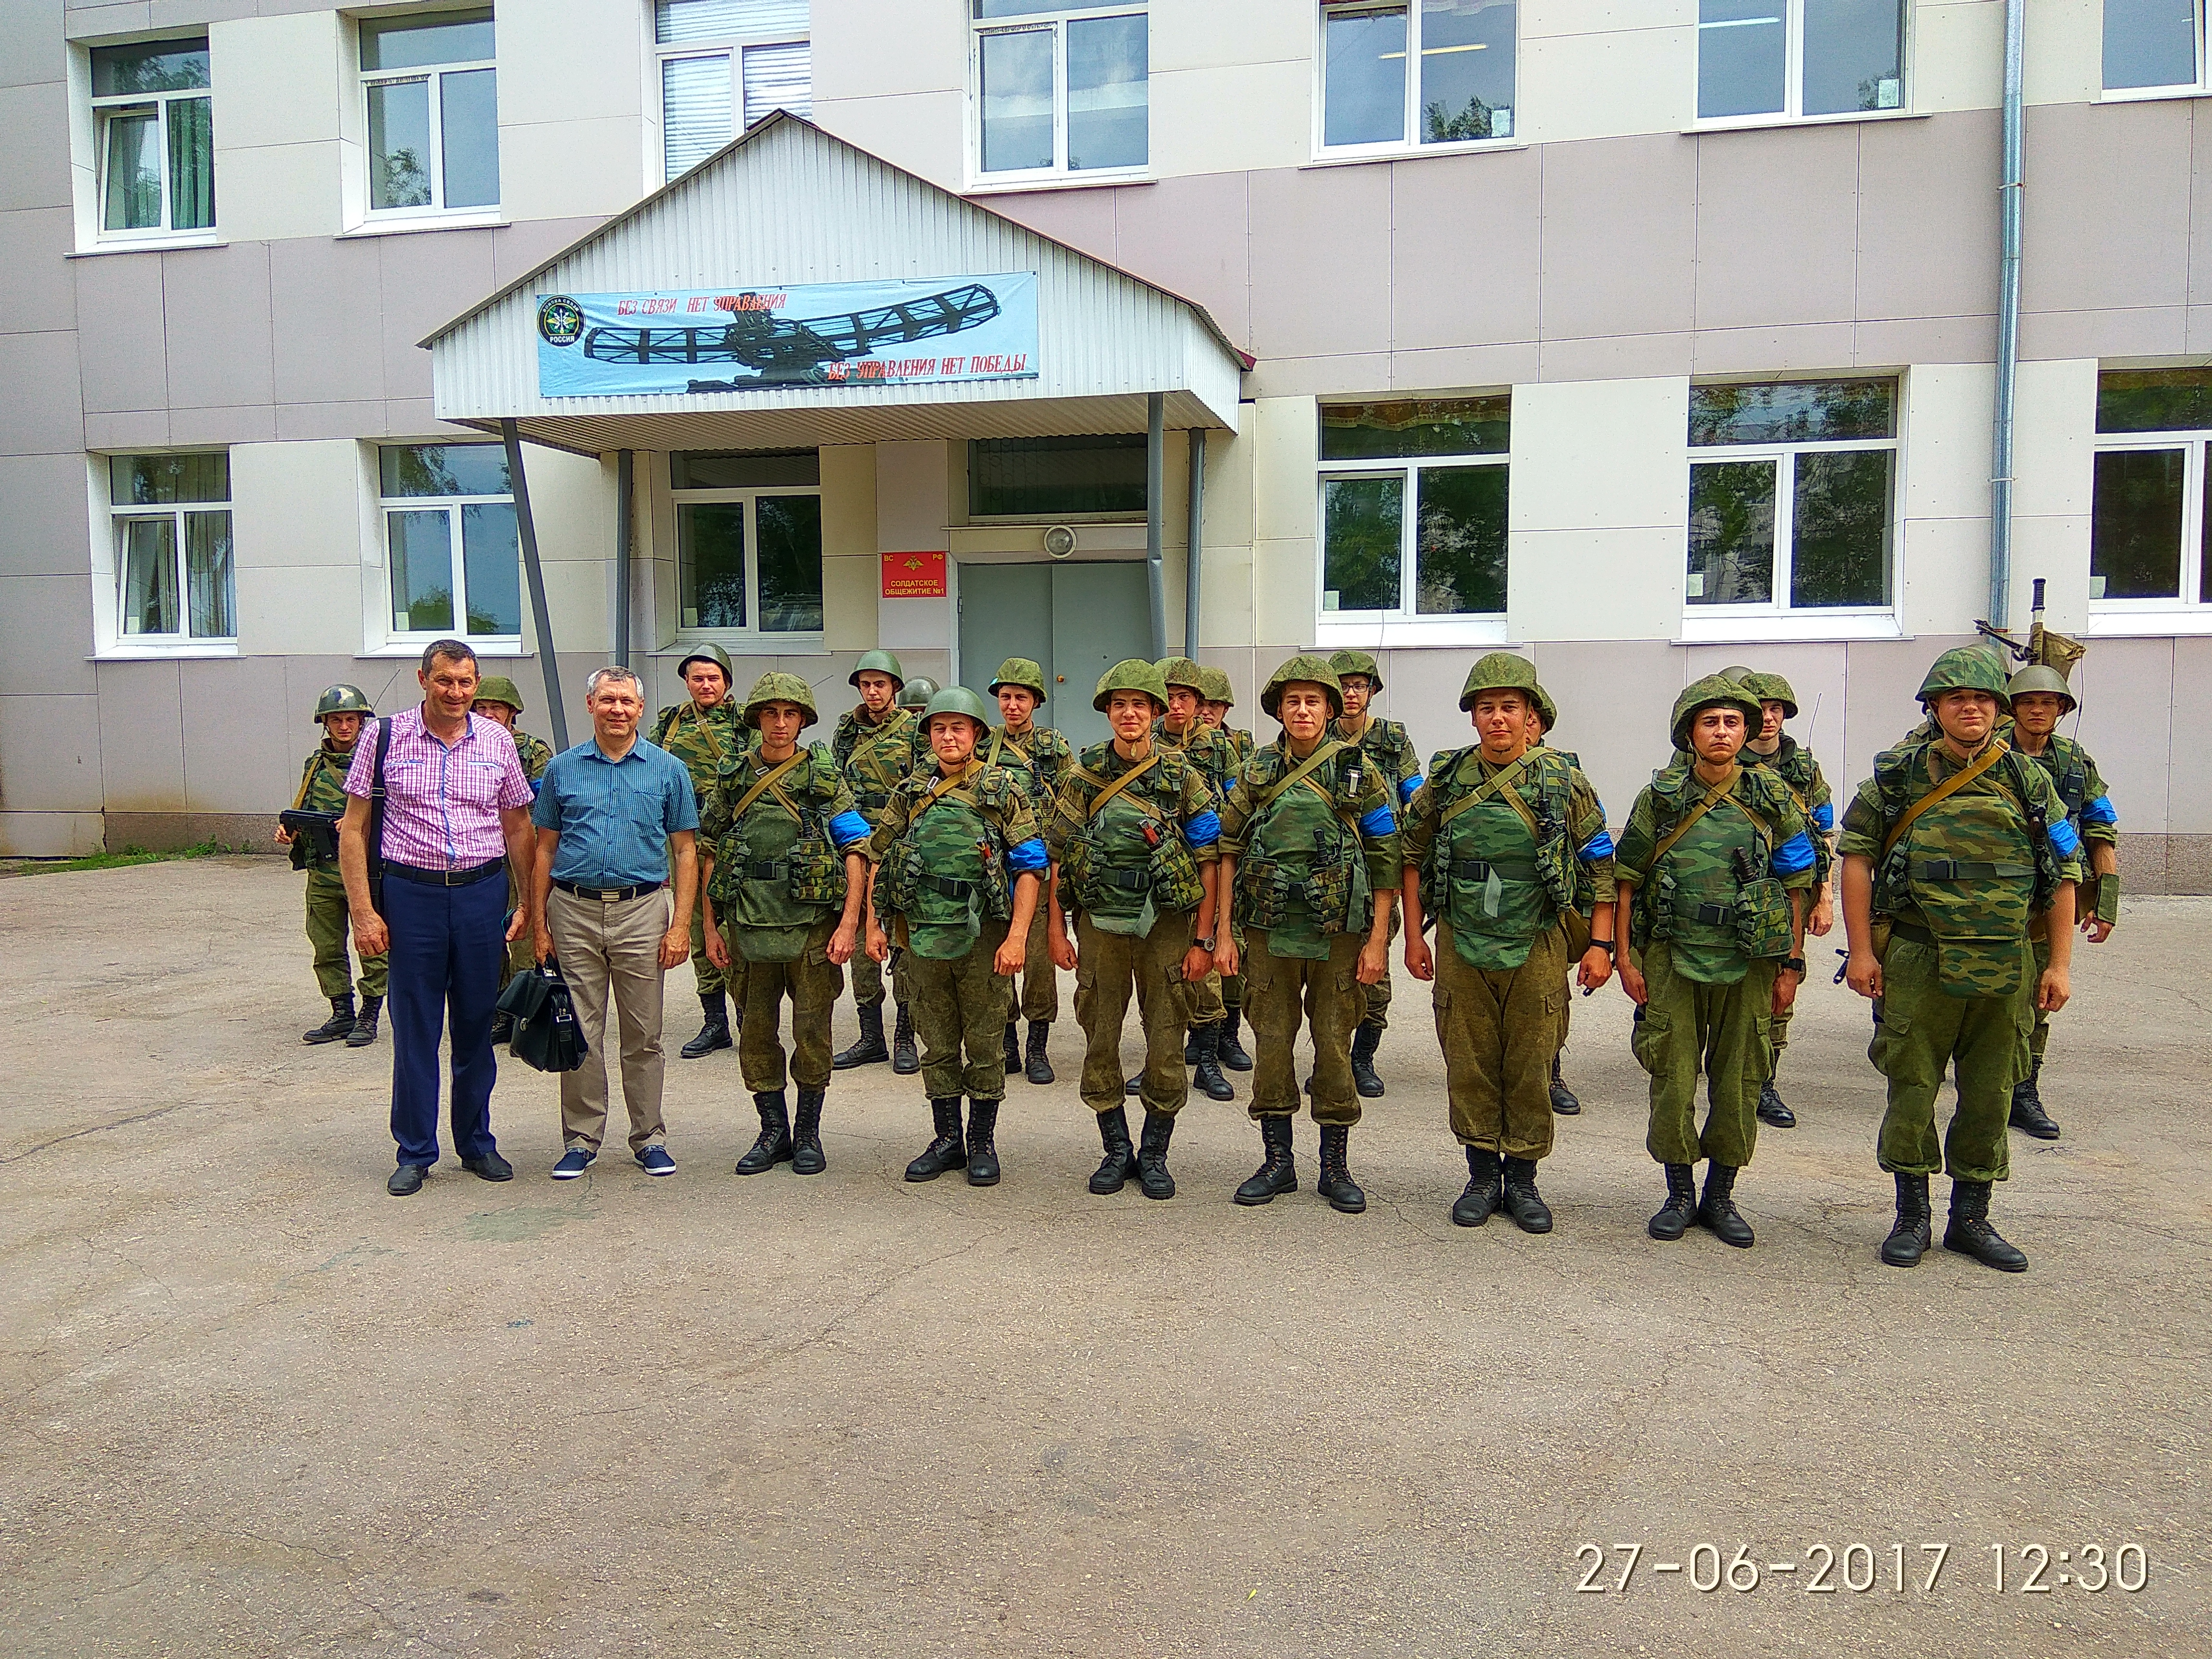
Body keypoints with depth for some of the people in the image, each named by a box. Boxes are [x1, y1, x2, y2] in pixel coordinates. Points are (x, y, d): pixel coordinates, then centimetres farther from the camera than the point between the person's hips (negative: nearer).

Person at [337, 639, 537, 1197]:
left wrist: (531, 901, 5)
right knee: (414, 1030, 5)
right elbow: (353, 828, 1)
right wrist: (362, 910, -6)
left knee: (476, 1027, 10)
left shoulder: (497, 742, 6)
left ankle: (477, 1144, 23)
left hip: (482, 894, 2)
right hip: (412, 894, -2)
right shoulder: (385, 737, 0)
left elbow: (517, 827, 12)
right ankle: (415, 1153, 18)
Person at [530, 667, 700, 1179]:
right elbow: (545, 849, 10)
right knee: (580, 1034, 6)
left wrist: (680, 924, -5)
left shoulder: (668, 770, 4)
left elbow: (685, 851, 3)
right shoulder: (563, 769, 8)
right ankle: (581, 1139, 18)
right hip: (574, 911, 1)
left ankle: (650, 1138, 17)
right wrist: (539, 923, 3)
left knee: (644, 1035, 5)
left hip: (641, 912, -1)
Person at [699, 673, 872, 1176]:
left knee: (812, 1031, 3)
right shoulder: (732, 776, 8)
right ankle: (774, 1132, 21)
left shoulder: (825, 776, 1)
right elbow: (711, 854, 11)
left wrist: (849, 923, -12)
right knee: (757, 1031, 7)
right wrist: (711, 925, 6)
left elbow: (856, 851, -3)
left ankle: (808, 1132, 18)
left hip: (812, 922, -2)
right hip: (750, 922, 2)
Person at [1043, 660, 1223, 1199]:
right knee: (1100, 1043, 6)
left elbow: (1210, 861, -2)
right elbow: (1056, 857, 5)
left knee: (1165, 1045, 2)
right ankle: (1117, 1151, 22)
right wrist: (1056, 930, 1)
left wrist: (1203, 940, -5)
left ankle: (1155, 1155, 18)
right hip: (1100, 925, 1)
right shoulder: (1083, 777, 2)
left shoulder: (1182, 776, -1)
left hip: (1165, 925, -1)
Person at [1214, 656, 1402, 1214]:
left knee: (1334, 1046, 5)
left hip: (1338, 933, -2)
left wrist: (1378, 940, -7)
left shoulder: (1358, 771, -1)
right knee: (1271, 1044, 6)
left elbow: (1386, 860, -2)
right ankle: (1278, 1162, 20)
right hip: (1270, 932, 2)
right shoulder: (1256, 771, 5)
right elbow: (1228, 851, 6)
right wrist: (1223, 932, 1)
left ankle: (1335, 1167, 17)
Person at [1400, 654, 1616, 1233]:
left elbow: (1600, 863, 1)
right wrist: (1414, 937, 6)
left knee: (1530, 1068, 6)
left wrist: (1601, 944, -4)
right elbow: (1413, 857, 9)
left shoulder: (1563, 780, -3)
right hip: (1461, 946, 1)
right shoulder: (1445, 778, 2)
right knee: (1469, 1066, 8)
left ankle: (1522, 1179, 20)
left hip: (1536, 947, -1)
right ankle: (1482, 1175, 22)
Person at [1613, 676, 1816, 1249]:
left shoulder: (1772, 799, 1)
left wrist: (1792, 964, 2)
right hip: (1672, 959, 0)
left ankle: (1721, 1197, 22)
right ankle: (1680, 1195, 18)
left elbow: (1796, 886, 4)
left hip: (1749, 964, 1)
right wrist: (1626, 956, 0)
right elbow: (1626, 881, 4)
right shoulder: (1659, 799, 0)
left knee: (1738, 1082, 7)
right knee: (1673, 1080, 3)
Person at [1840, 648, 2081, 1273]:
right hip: (1918, 963, -2)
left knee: (1990, 1097, 10)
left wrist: (2059, 963, 2)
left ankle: (1971, 1219, 24)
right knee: (1912, 1089, 3)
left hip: (2007, 967, 2)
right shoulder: (1898, 775, 1)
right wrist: (1860, 951, -5)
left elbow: (2064, 874, 8)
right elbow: (1857, 858, 1)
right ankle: (1912, 1216, 17)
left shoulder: (2028, 782, 6)